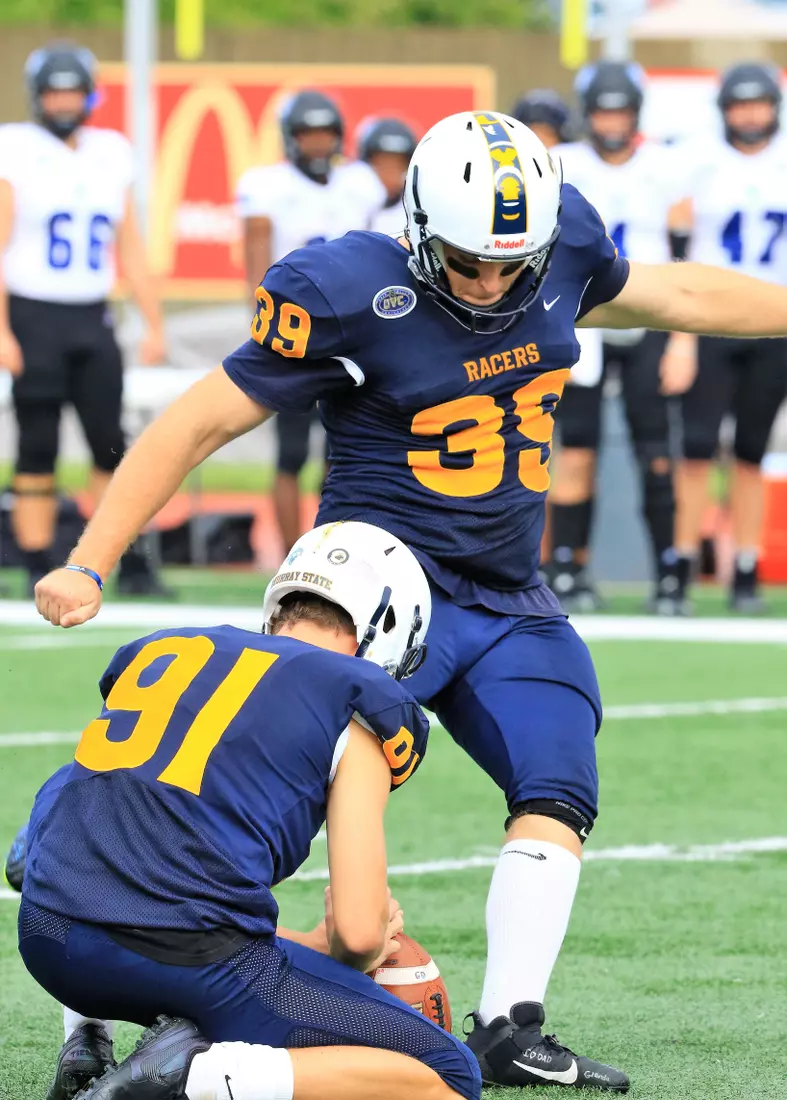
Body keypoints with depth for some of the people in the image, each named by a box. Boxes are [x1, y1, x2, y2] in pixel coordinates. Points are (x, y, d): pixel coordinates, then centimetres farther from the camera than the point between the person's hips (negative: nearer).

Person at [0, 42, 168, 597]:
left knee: (110, 445, 1)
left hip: (92, 321, 4)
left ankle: (132, 567, 7)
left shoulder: (112, 155, 9)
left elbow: (131, 249, 14)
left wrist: (155, 325, 9)